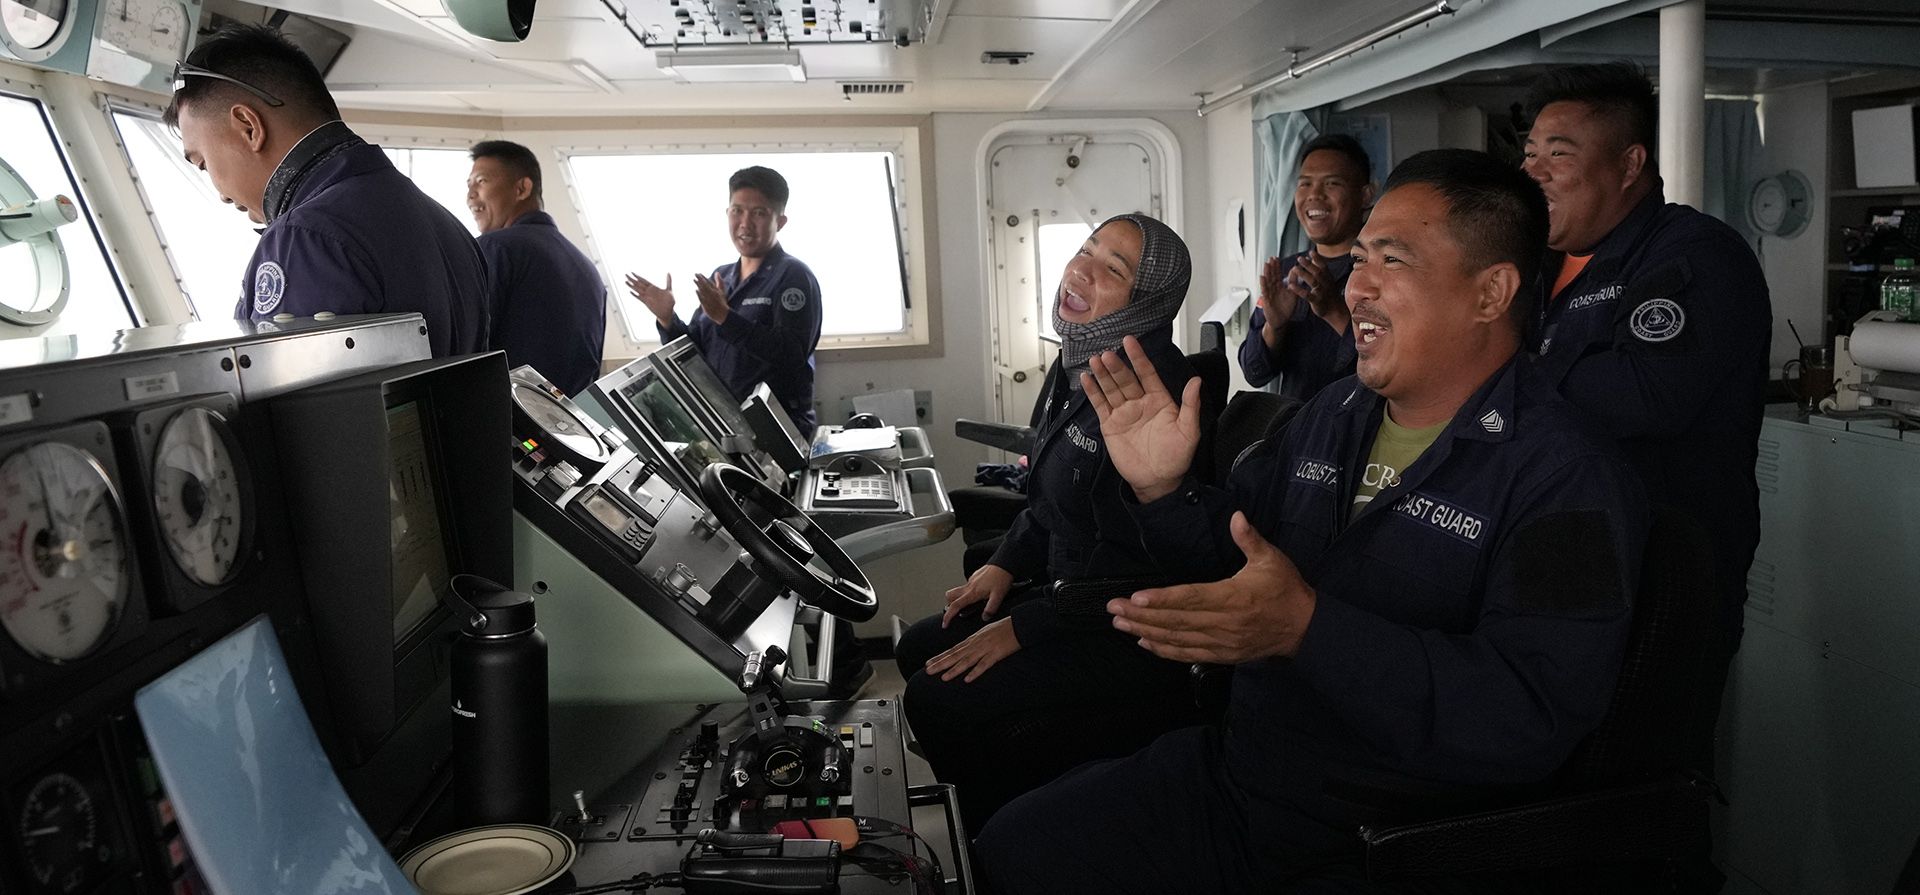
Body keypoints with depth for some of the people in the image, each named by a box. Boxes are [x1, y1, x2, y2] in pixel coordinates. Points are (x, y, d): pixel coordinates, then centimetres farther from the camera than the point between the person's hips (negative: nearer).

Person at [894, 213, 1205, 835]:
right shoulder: (1078, 365, 5)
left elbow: (1140, 565, -25)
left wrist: (1023, 631, -20)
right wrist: (1006, 564, 7)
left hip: (1128, 632, -10)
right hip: (1067, 587, 10)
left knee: (936, 702, -15)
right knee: (919, 650, 12)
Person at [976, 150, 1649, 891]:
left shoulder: (1567, 480, -18)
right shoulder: (1334, 413, 6)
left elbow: (1532, 719, -28)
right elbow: (1229, 554, 15)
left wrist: (1308, 628, -35)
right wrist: (1163, 491, -6)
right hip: (1234, 767, 7)